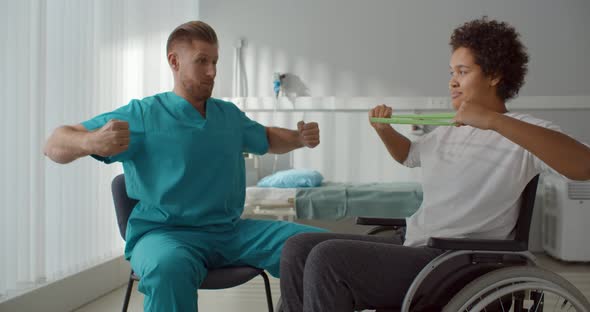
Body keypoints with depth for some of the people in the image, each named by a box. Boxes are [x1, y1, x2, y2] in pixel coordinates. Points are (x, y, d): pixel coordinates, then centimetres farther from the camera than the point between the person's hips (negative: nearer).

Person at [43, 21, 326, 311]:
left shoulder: (229, 114, 15)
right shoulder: (142, 114, -3)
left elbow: (268, 139, 36)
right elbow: (55, 146, -7)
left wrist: (300, 137, 13)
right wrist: (91, 142, -31)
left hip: (232, 231, 6)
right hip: (165, 233, -5)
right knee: (169, 269, -42)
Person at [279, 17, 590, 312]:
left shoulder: (521, 132, -6)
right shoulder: (447, 132, 18)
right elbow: (407, 154, 39)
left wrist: (494, 121, -32)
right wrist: (383, 129, 15)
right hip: (410, 245, 9)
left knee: (327, 258, -25)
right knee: (298, 247, 0)